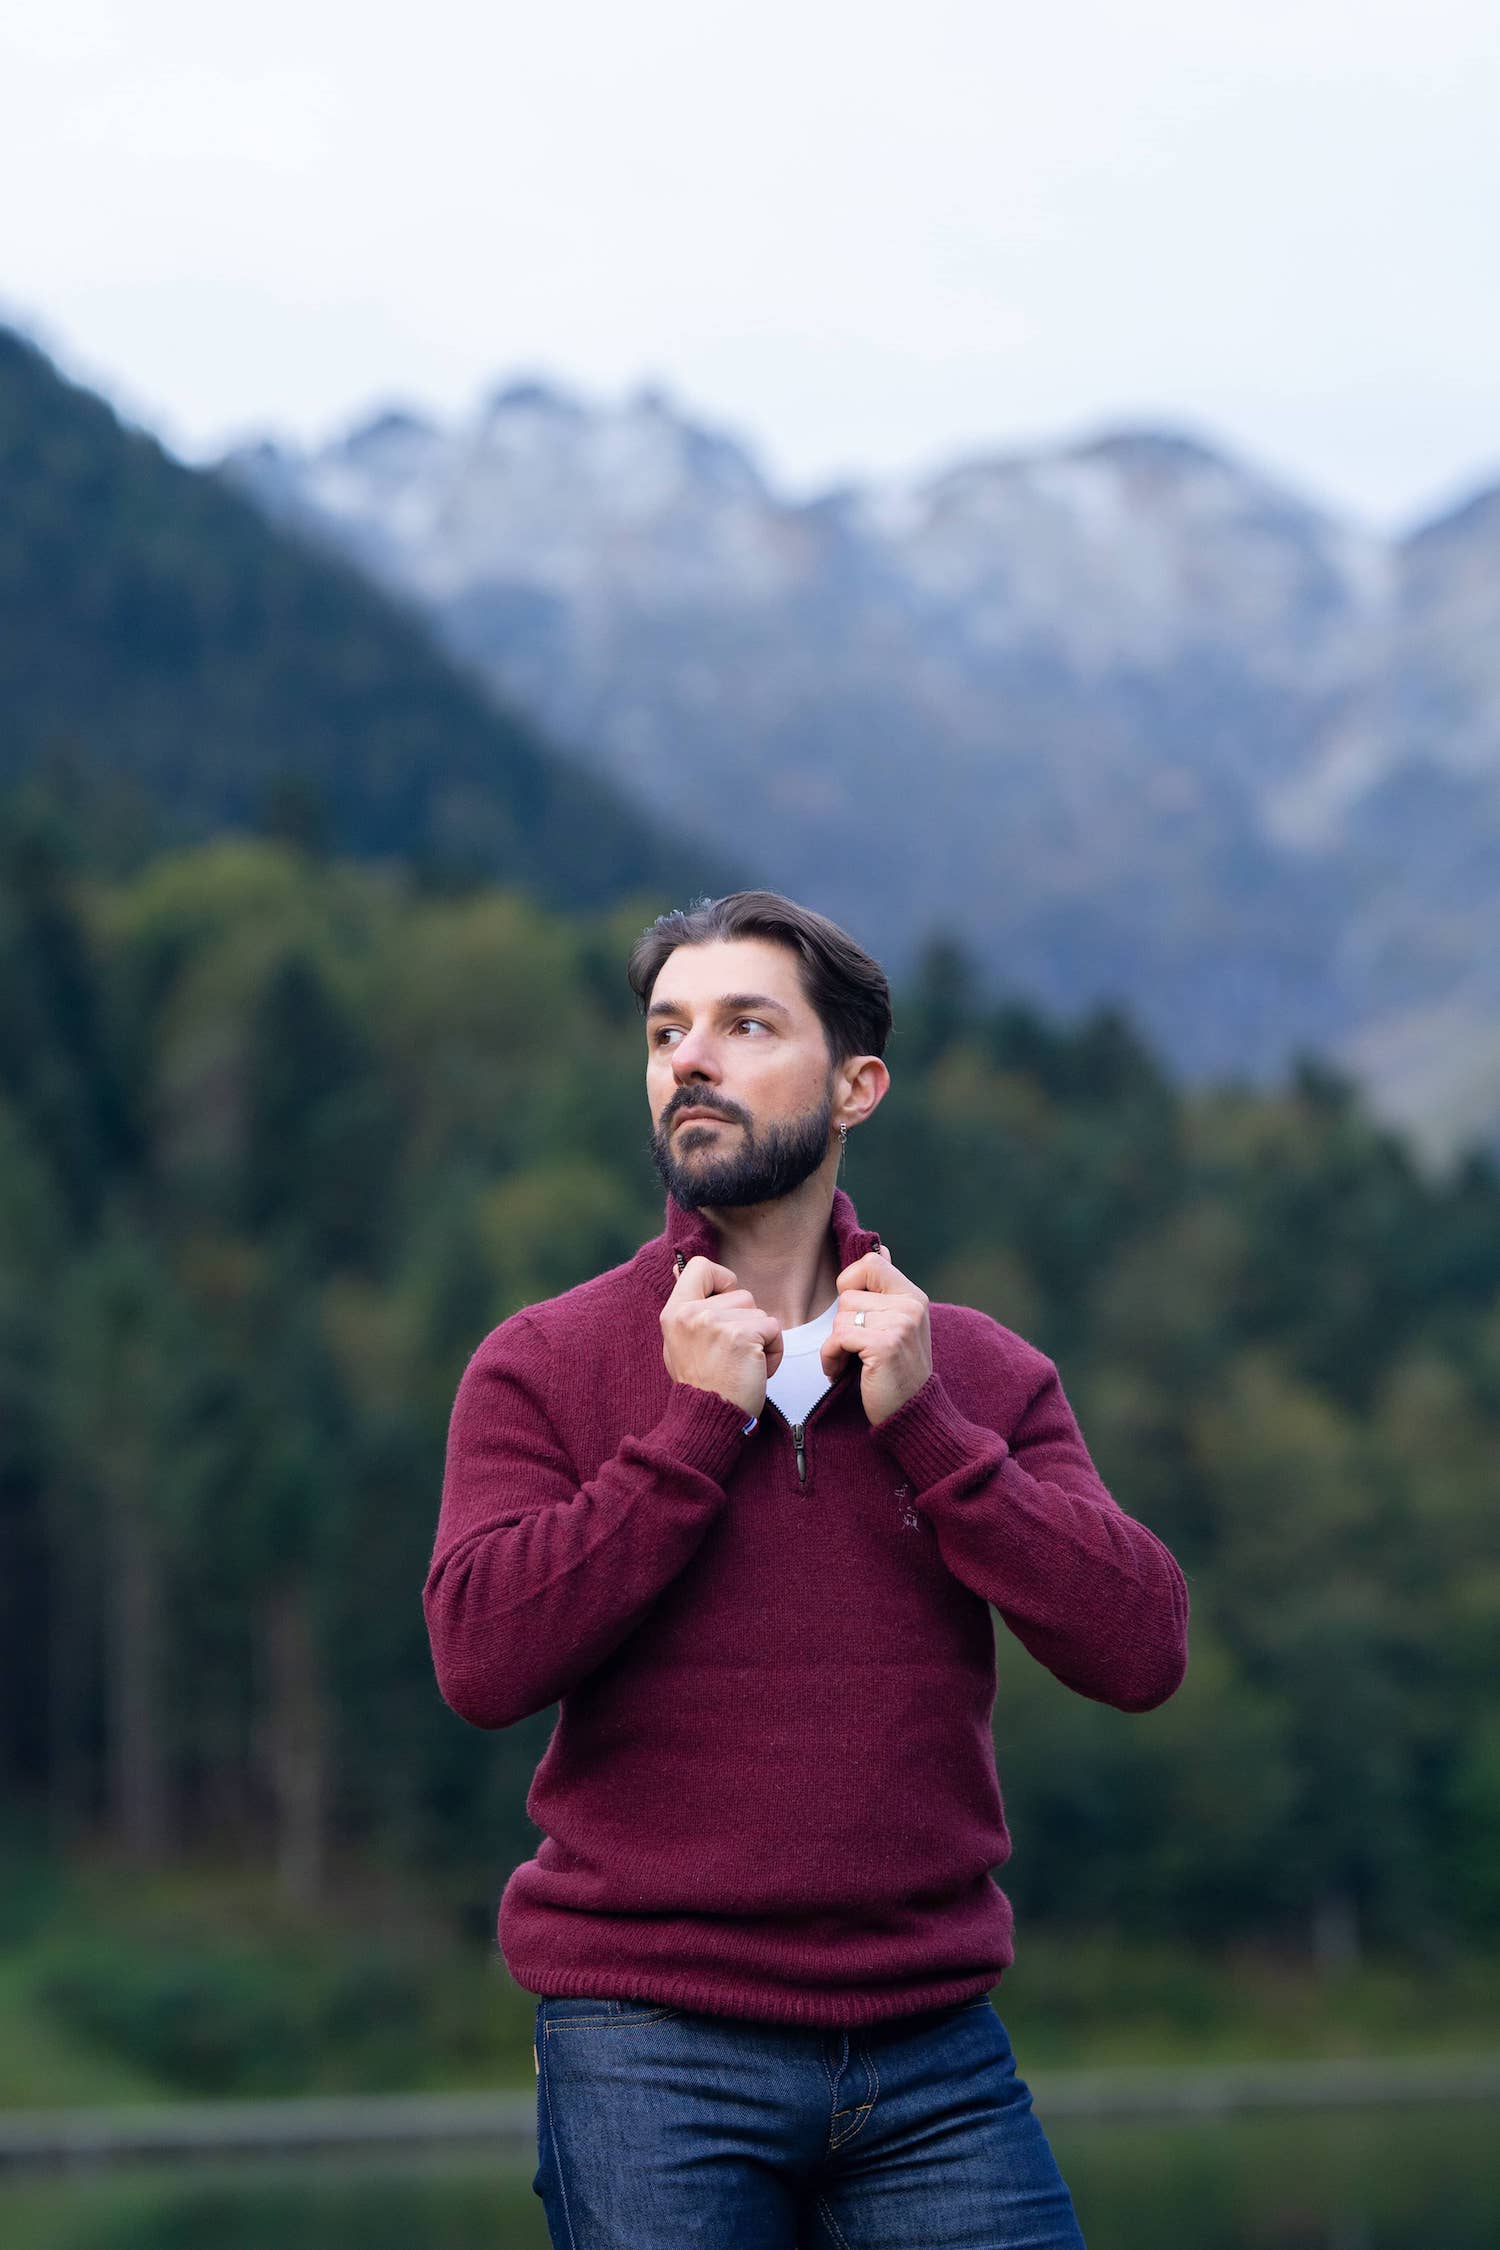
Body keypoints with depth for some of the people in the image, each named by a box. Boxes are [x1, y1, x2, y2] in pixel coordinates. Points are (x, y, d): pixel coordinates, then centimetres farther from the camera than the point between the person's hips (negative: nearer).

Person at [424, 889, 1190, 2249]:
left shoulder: (981, 1371, 8)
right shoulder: (544, 1364, 2)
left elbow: (1141, 1654, -3)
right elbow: (482, 1662, -12)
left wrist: (921, 1424, -8)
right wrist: (694, 1424, -11)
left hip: (936, 2050, 2)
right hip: (651, 2051, -2)